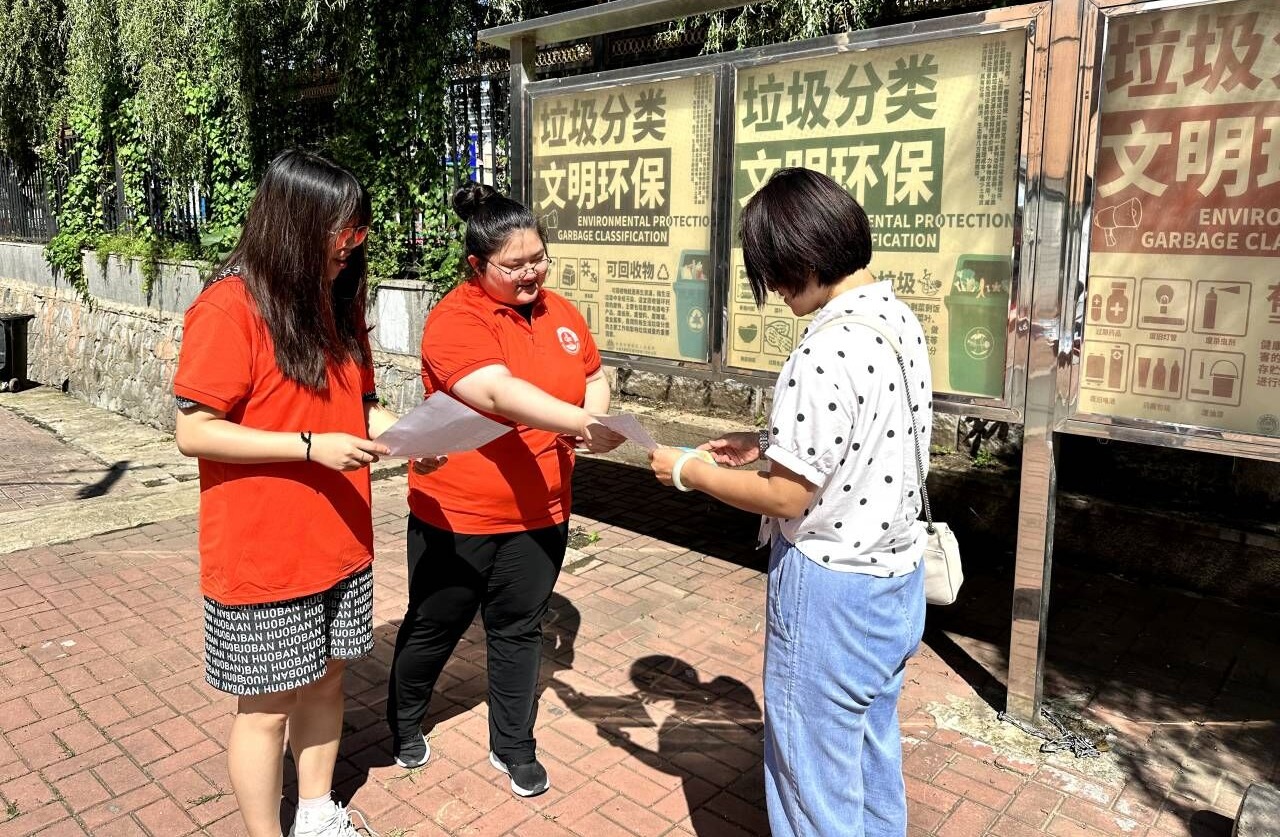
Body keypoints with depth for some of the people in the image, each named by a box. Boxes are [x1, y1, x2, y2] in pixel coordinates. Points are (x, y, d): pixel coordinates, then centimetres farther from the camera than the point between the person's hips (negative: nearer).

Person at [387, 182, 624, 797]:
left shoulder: (559, 311, 3)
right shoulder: (455, 318, -18)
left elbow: (594, 377, 16)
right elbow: (498, 392, -34)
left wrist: (594, 416, -6)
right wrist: (582, 424, -43)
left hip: (539, 513, 5)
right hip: (457, 514, -4)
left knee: (519, 630, 16)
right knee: (434, 627, 17)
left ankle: (512, 747, 35)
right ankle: (404, 722, 45)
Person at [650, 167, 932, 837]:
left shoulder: (826, 354, -27)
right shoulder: (899, 318, 2)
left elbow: (786, 498, -21)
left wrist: (687, 471, -8)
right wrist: (768, 442, 10)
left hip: (830, 588, -9)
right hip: (897, 575, 9)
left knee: (814, 778, 11)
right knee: (873, 747, 26)